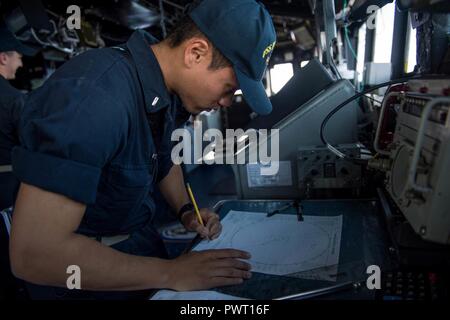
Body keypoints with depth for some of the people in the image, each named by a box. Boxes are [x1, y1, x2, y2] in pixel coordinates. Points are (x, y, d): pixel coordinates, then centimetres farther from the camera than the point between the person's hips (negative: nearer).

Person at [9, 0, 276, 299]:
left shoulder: (165, 84, -7)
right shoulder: (95, 96, -32)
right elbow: (33, 254, -34)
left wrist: (186, 210, -3)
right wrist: (172, 274, -29)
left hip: (144, 240, 7)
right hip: (94, 271, -7)